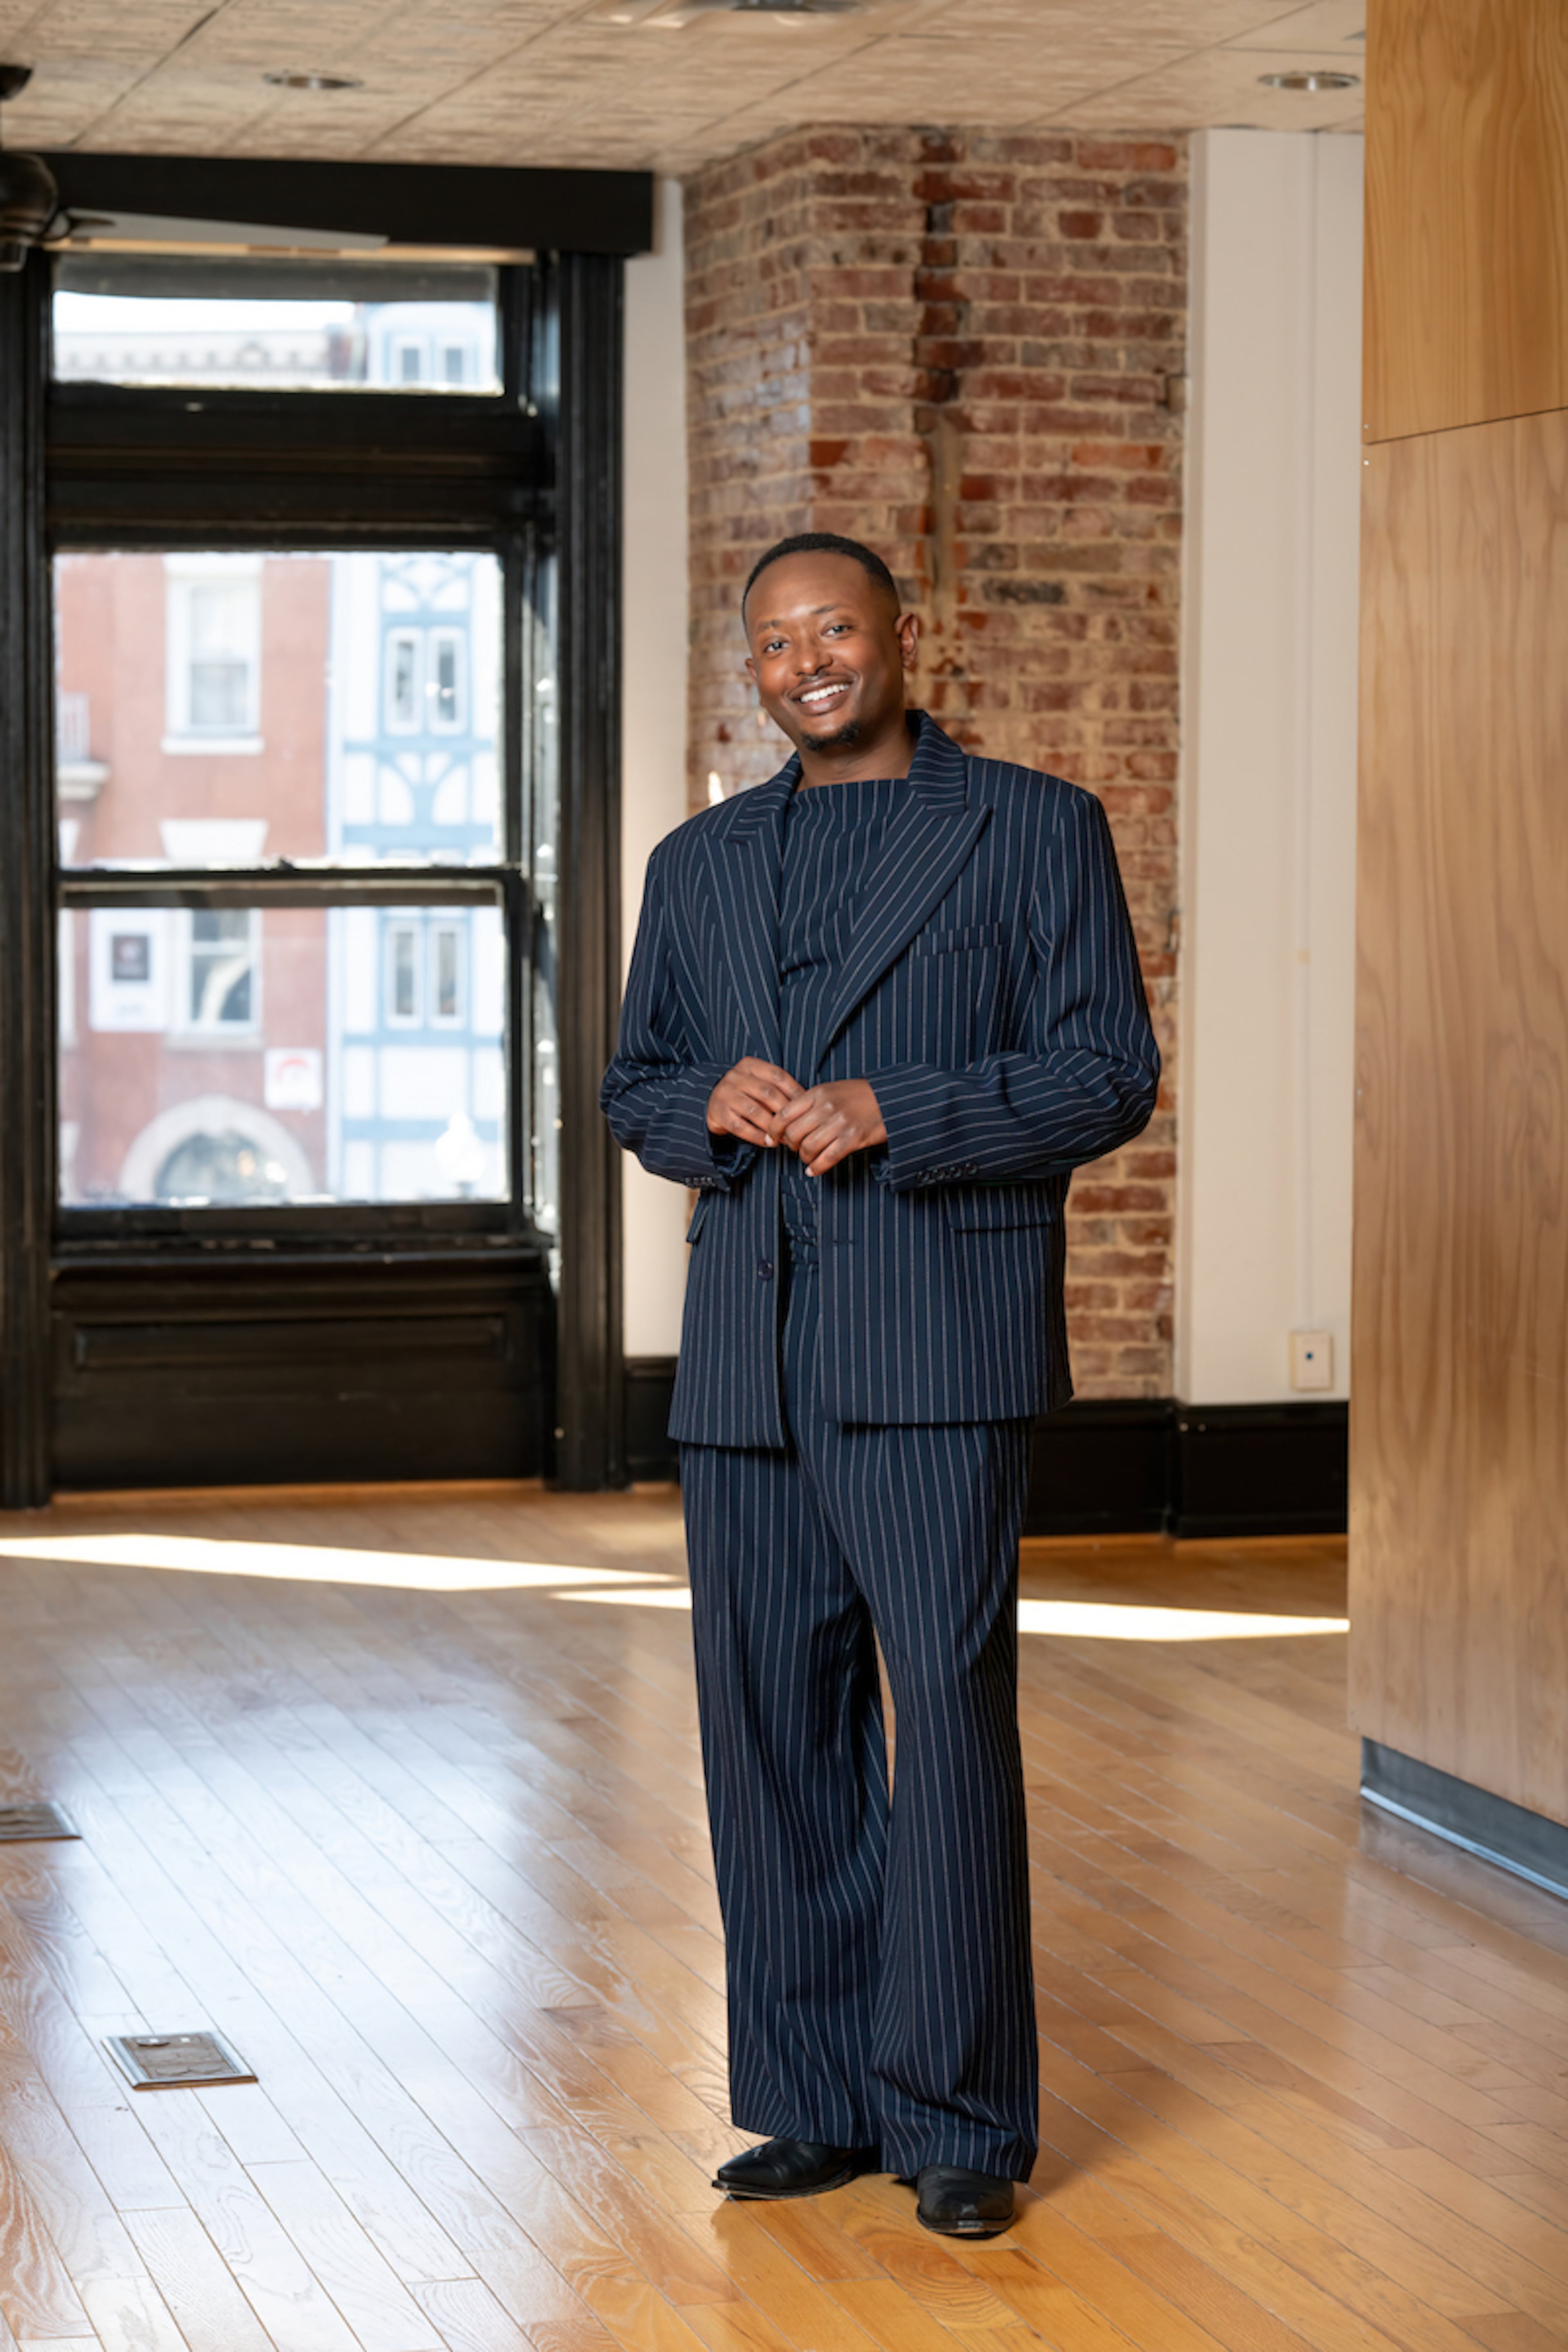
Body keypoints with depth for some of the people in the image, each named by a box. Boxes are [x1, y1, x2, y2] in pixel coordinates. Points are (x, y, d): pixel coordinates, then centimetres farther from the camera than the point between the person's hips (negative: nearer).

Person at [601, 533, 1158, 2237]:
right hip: (745, 1357, 5)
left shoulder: (1033, 829, 4)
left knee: (948, 1706, -7)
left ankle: (958, 2121, 1)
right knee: (772, 1722, 5)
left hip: (937, 1345, -5)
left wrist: (890, 1114, -15)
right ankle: (815, 2101, 15)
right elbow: (634, 1088, 20)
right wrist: (714, 1108, -4)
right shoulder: (699, 863, 18)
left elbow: (1108, 1073, -3)